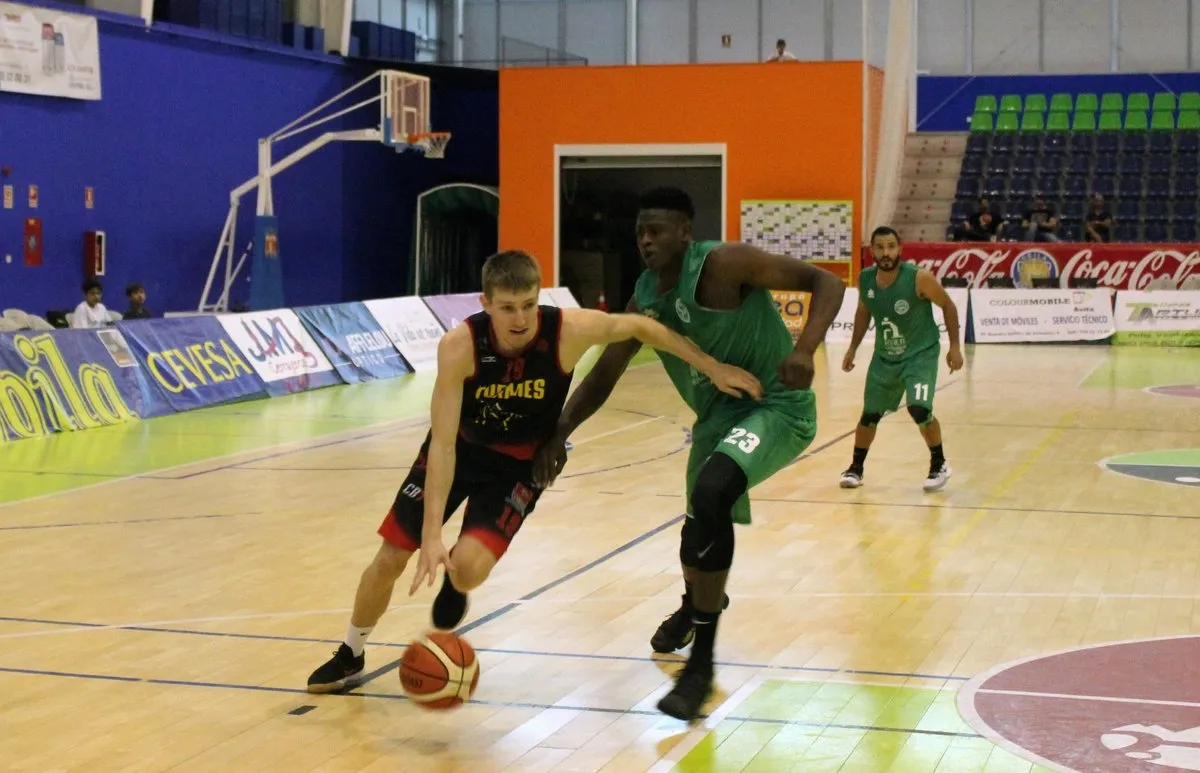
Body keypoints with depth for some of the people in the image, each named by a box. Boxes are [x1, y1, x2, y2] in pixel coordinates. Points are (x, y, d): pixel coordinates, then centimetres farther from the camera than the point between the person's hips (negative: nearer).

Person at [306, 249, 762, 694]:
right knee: (389, 559, 1)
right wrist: (432, 533, -37)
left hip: (520, 463, 0)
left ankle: (454, 587, 19)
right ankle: (350, 657, 29)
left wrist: (713, 369, -6)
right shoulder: (459, 347, -31)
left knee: (468, 569, -21)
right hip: (458, 449, 0)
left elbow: (643, 327, -11)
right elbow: (443, 443, -31)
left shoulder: (569, 331, -29)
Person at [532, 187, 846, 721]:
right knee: (701, 524, 19)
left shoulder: (723, 264, -20)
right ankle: (696, 604, 60)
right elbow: (603, 377, 10)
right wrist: (559, 433, -4)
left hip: (777, 406, -7)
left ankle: (701, 663, -19)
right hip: (718, 413, 8)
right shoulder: (645, 299, 1)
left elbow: (826, 282, -22)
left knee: (710, 495, -30)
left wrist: (805, 349, -38)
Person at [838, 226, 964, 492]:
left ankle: (939, 465, 2)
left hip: (921, 354, -4)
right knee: (870, 414, 10)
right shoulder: (865, 280, -9)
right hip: (884, 357, 4)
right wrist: (853, 348, 10)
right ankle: (856, 468, 31)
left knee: (919, 409, -21)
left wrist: (954, 346, -10)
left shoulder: (919, 278, -23)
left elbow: (948, 306, -9)